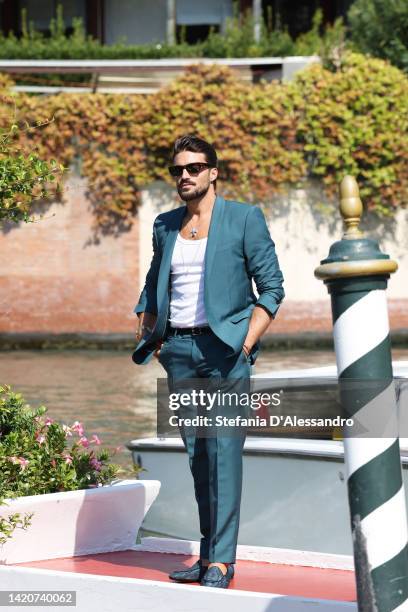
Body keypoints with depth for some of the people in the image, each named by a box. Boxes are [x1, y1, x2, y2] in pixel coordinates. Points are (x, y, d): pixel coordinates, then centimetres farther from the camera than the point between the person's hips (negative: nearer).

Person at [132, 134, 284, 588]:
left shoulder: (243, 218, -1)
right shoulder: (165, 226, 14)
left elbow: (271, 286, -3)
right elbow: (154, 286, 25)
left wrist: (247, 342, -11)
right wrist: (147, 337, 11)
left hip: (224, 349, -5)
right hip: (179, 351, 5)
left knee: (223, 452, -12)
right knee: (196, 455, 7)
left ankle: (221, 560, -13)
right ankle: (208, 557, 13)